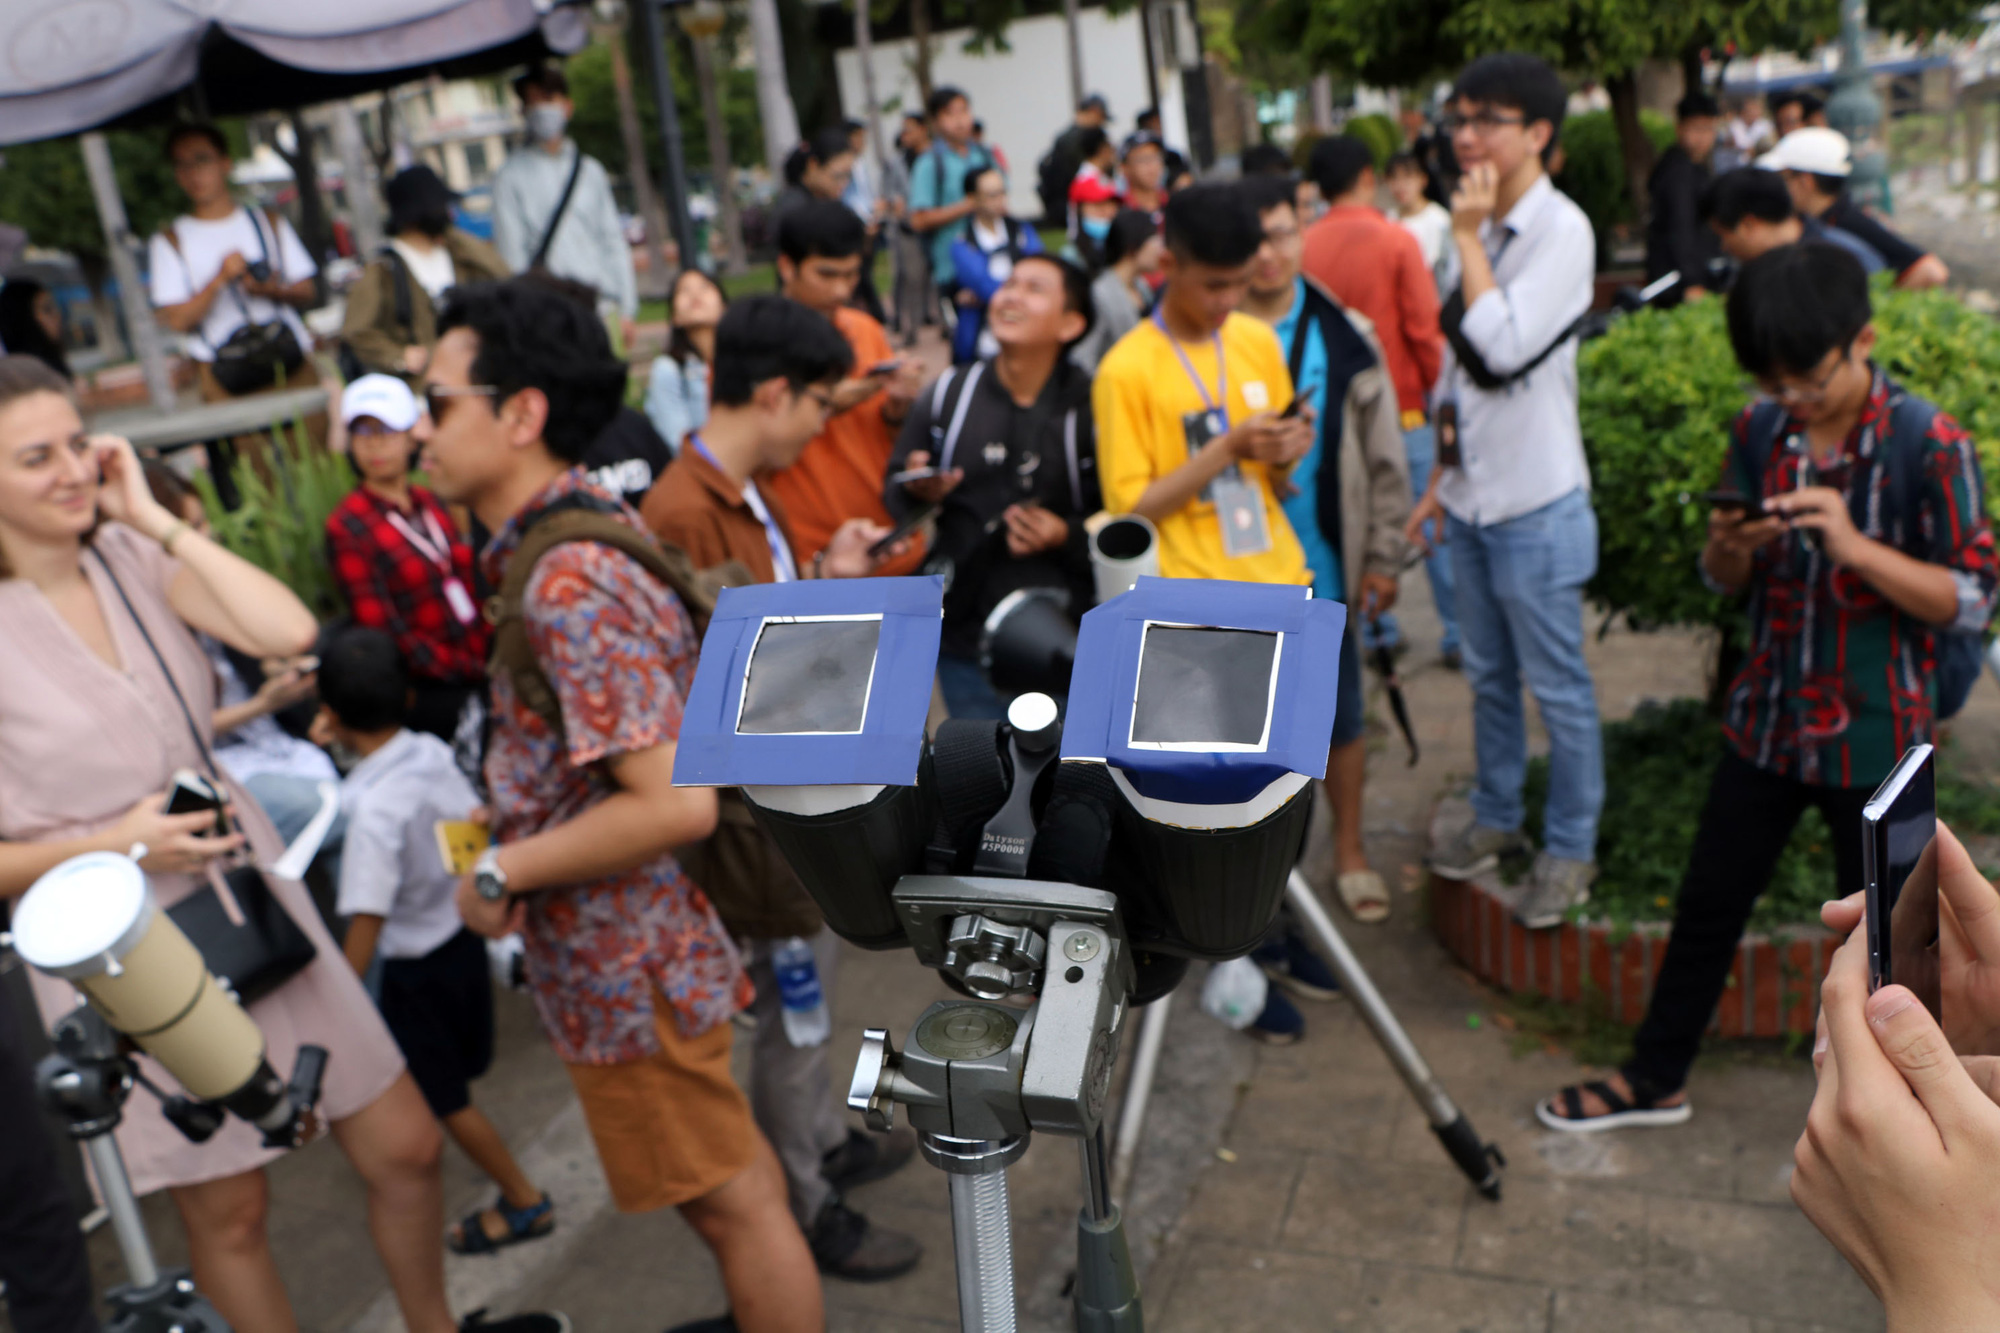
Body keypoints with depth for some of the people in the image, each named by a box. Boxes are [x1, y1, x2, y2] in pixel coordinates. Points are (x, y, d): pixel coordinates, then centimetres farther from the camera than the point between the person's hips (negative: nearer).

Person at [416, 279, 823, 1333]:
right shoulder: (597, 524, 3)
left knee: (729, 1197, 10)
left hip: (620, 963, -10)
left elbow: (675, 803, -32)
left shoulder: (567, 584, -27)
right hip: (643, 935, 10)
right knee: (725, 1163, 27)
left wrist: (503, 873, -19)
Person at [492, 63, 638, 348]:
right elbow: (511, 251, 0)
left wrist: (626, 310, 8)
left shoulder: (591, 170, 17)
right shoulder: (511, 176, 5)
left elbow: (614, 240, 16)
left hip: (601, 305, 3)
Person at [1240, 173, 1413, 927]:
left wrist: (1382, 557, 2)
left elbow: (1384, 457, 4)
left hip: (1324, 562, 2)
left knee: (1339, 714, 12)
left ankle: (1350, 851, 30)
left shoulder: (1347, 336, 0)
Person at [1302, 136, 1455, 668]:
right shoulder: (1396, 240, -10)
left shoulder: (1307, 246, -2)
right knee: (1431, 518, 6)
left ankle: (1375, 631, 18)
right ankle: (1458, 631, 10)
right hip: (1403, 403, -3)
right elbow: (1424, 327, -10)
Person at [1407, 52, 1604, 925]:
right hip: (1473, 499, 8)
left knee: (1558, 689, 5)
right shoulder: (1485, 229, 9)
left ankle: (1570, 848, 19)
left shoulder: (1561, 230, -14)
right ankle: (1497, 816, 35)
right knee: (1489, 675, 19)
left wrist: (1467, 238, -18)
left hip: (1535, 506, -8)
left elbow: (1506, 346, -27)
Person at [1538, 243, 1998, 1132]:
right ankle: (1654, 1079, 30)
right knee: (1708, 905, 14)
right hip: (1766, 719, 4)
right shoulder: (1759, 432, -1)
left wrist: (1854, 546, -28)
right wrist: (1729, 548, -16)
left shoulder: (1928, 446, -14)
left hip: (1874, 734, -4)